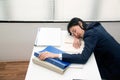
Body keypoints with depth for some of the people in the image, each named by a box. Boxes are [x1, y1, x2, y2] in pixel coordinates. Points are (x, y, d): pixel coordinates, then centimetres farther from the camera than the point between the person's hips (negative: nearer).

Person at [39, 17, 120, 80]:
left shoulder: (92, 34, -25)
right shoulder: (92, 26, 0)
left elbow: (83, 58, -36)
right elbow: (73, 31, 17)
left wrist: (56, 55, -40)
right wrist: (76, 37, -6)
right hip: (113, 62, 8)